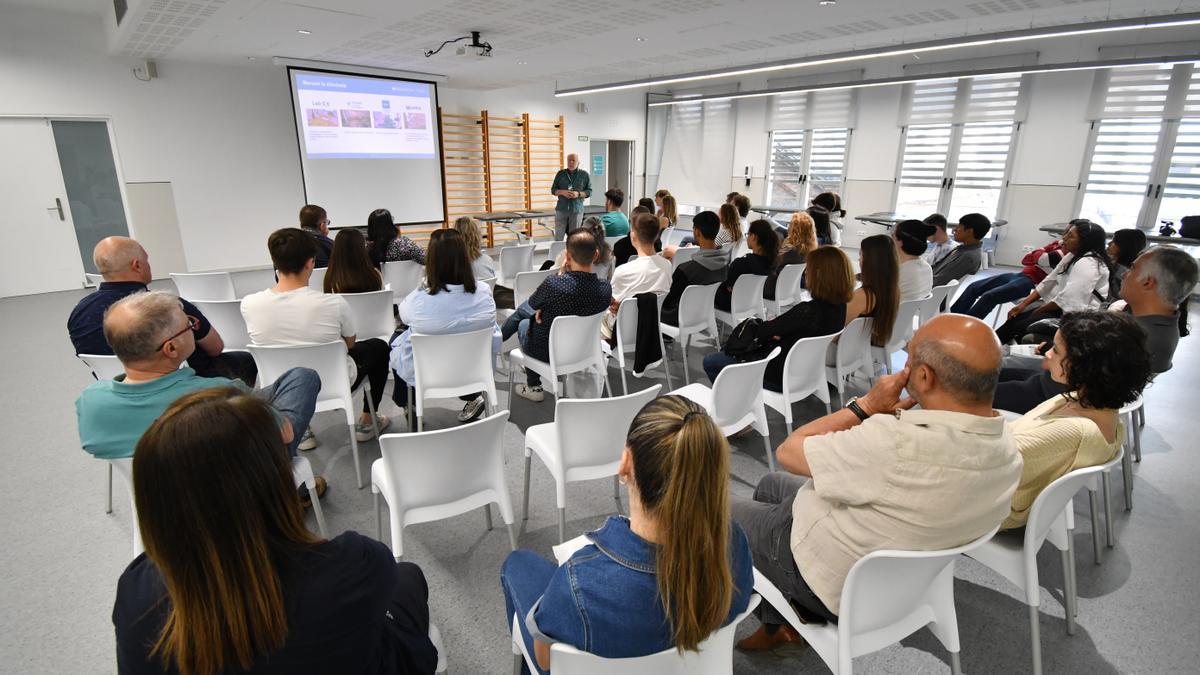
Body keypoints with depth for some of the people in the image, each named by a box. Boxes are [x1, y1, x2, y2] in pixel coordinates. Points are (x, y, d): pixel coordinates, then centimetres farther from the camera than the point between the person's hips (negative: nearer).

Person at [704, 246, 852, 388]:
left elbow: (761, 331, -19)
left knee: (710, 362, 2)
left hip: (783, 378, -9)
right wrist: (777, 327, -4)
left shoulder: (807, 310, -33)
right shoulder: (841, 307, -7)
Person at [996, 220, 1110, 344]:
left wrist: (1038, 311, -11)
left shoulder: (1088, 264, -21)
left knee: (1019, 327, -17)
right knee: (1015, 316, -5)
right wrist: (1023, 304, -1)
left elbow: (1067, 300, -26)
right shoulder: (1073, 256, 10)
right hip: (1063, 308, 8)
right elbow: (1049, 282, 9)